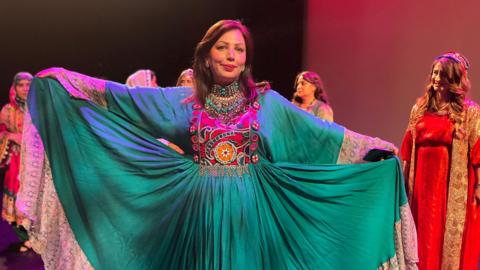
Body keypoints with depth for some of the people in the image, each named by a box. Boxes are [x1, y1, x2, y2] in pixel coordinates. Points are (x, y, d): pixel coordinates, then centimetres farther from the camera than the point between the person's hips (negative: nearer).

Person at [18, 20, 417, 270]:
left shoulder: (266, 101, 4)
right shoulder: (185, 100, 5)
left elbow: (318, 131, 3)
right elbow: (124, 97, 4)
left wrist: (372, 144, -2)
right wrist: (64, 79, -1)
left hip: (249, 208, 0)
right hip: (200, 208, 1)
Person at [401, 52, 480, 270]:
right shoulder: (420, 107, 8)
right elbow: (409, 148, 9)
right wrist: (404, 179, 9)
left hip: (453, 184, -4)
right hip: (422, 180, 4)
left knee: (450, 236, 4)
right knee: (423, 234, 12)